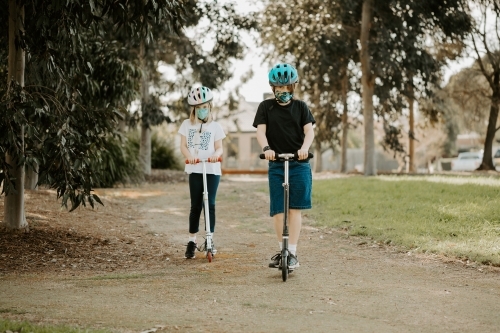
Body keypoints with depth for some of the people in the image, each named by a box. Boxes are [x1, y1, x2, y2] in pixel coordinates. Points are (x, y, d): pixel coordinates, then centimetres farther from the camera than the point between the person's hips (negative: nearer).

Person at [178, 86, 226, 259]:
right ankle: (192, 240, 11)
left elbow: (219, 147, 3)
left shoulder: (215, 126, 6)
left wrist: (216, 154, -21)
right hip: (194, 169, 1)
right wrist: (189, 156, -18)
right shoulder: (187, 124, 8)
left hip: (212, 170, -1)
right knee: (196, 205, 1)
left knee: (210, 204, -4)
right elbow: (183, 146, 3)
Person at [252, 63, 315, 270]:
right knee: (277, 210, 0)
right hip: (276, 165, 1)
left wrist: (305, 148, -26)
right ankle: (282, 250, 14)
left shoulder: (300, 107, 6)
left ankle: (292, 253, -3)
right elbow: (261, 131, -5)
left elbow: (309, 130, -4)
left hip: (299, 165, -1)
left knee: (294, 208, -5)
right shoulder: (266, 107, 6)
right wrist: (266, 148, -26)